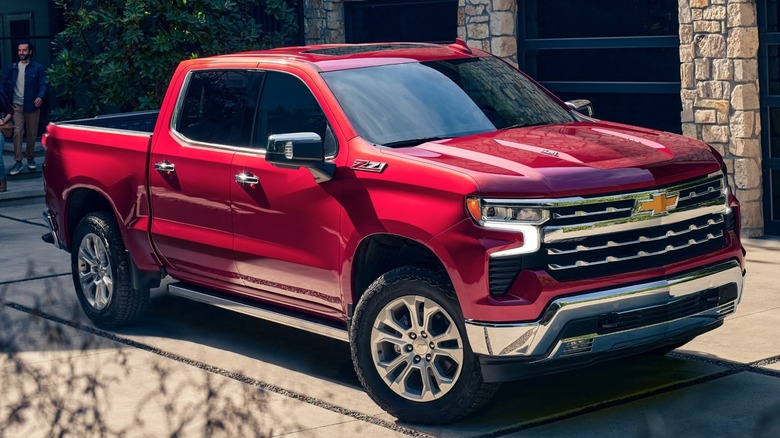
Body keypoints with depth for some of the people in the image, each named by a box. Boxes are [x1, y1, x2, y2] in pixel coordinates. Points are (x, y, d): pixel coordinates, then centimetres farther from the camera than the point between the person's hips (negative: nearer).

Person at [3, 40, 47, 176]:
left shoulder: (38, 68, 1)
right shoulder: (12, 68, 9)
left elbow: (43, 84, -5)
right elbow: (4, 83, 12)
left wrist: (40, 97, -23)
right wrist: (5, 99, -2)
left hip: (32, 105, -1)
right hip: (17, 105, 1)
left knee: (32, 133, 7)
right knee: (17, 132, -9)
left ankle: (31, 158, 23)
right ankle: (18, 161, -10)